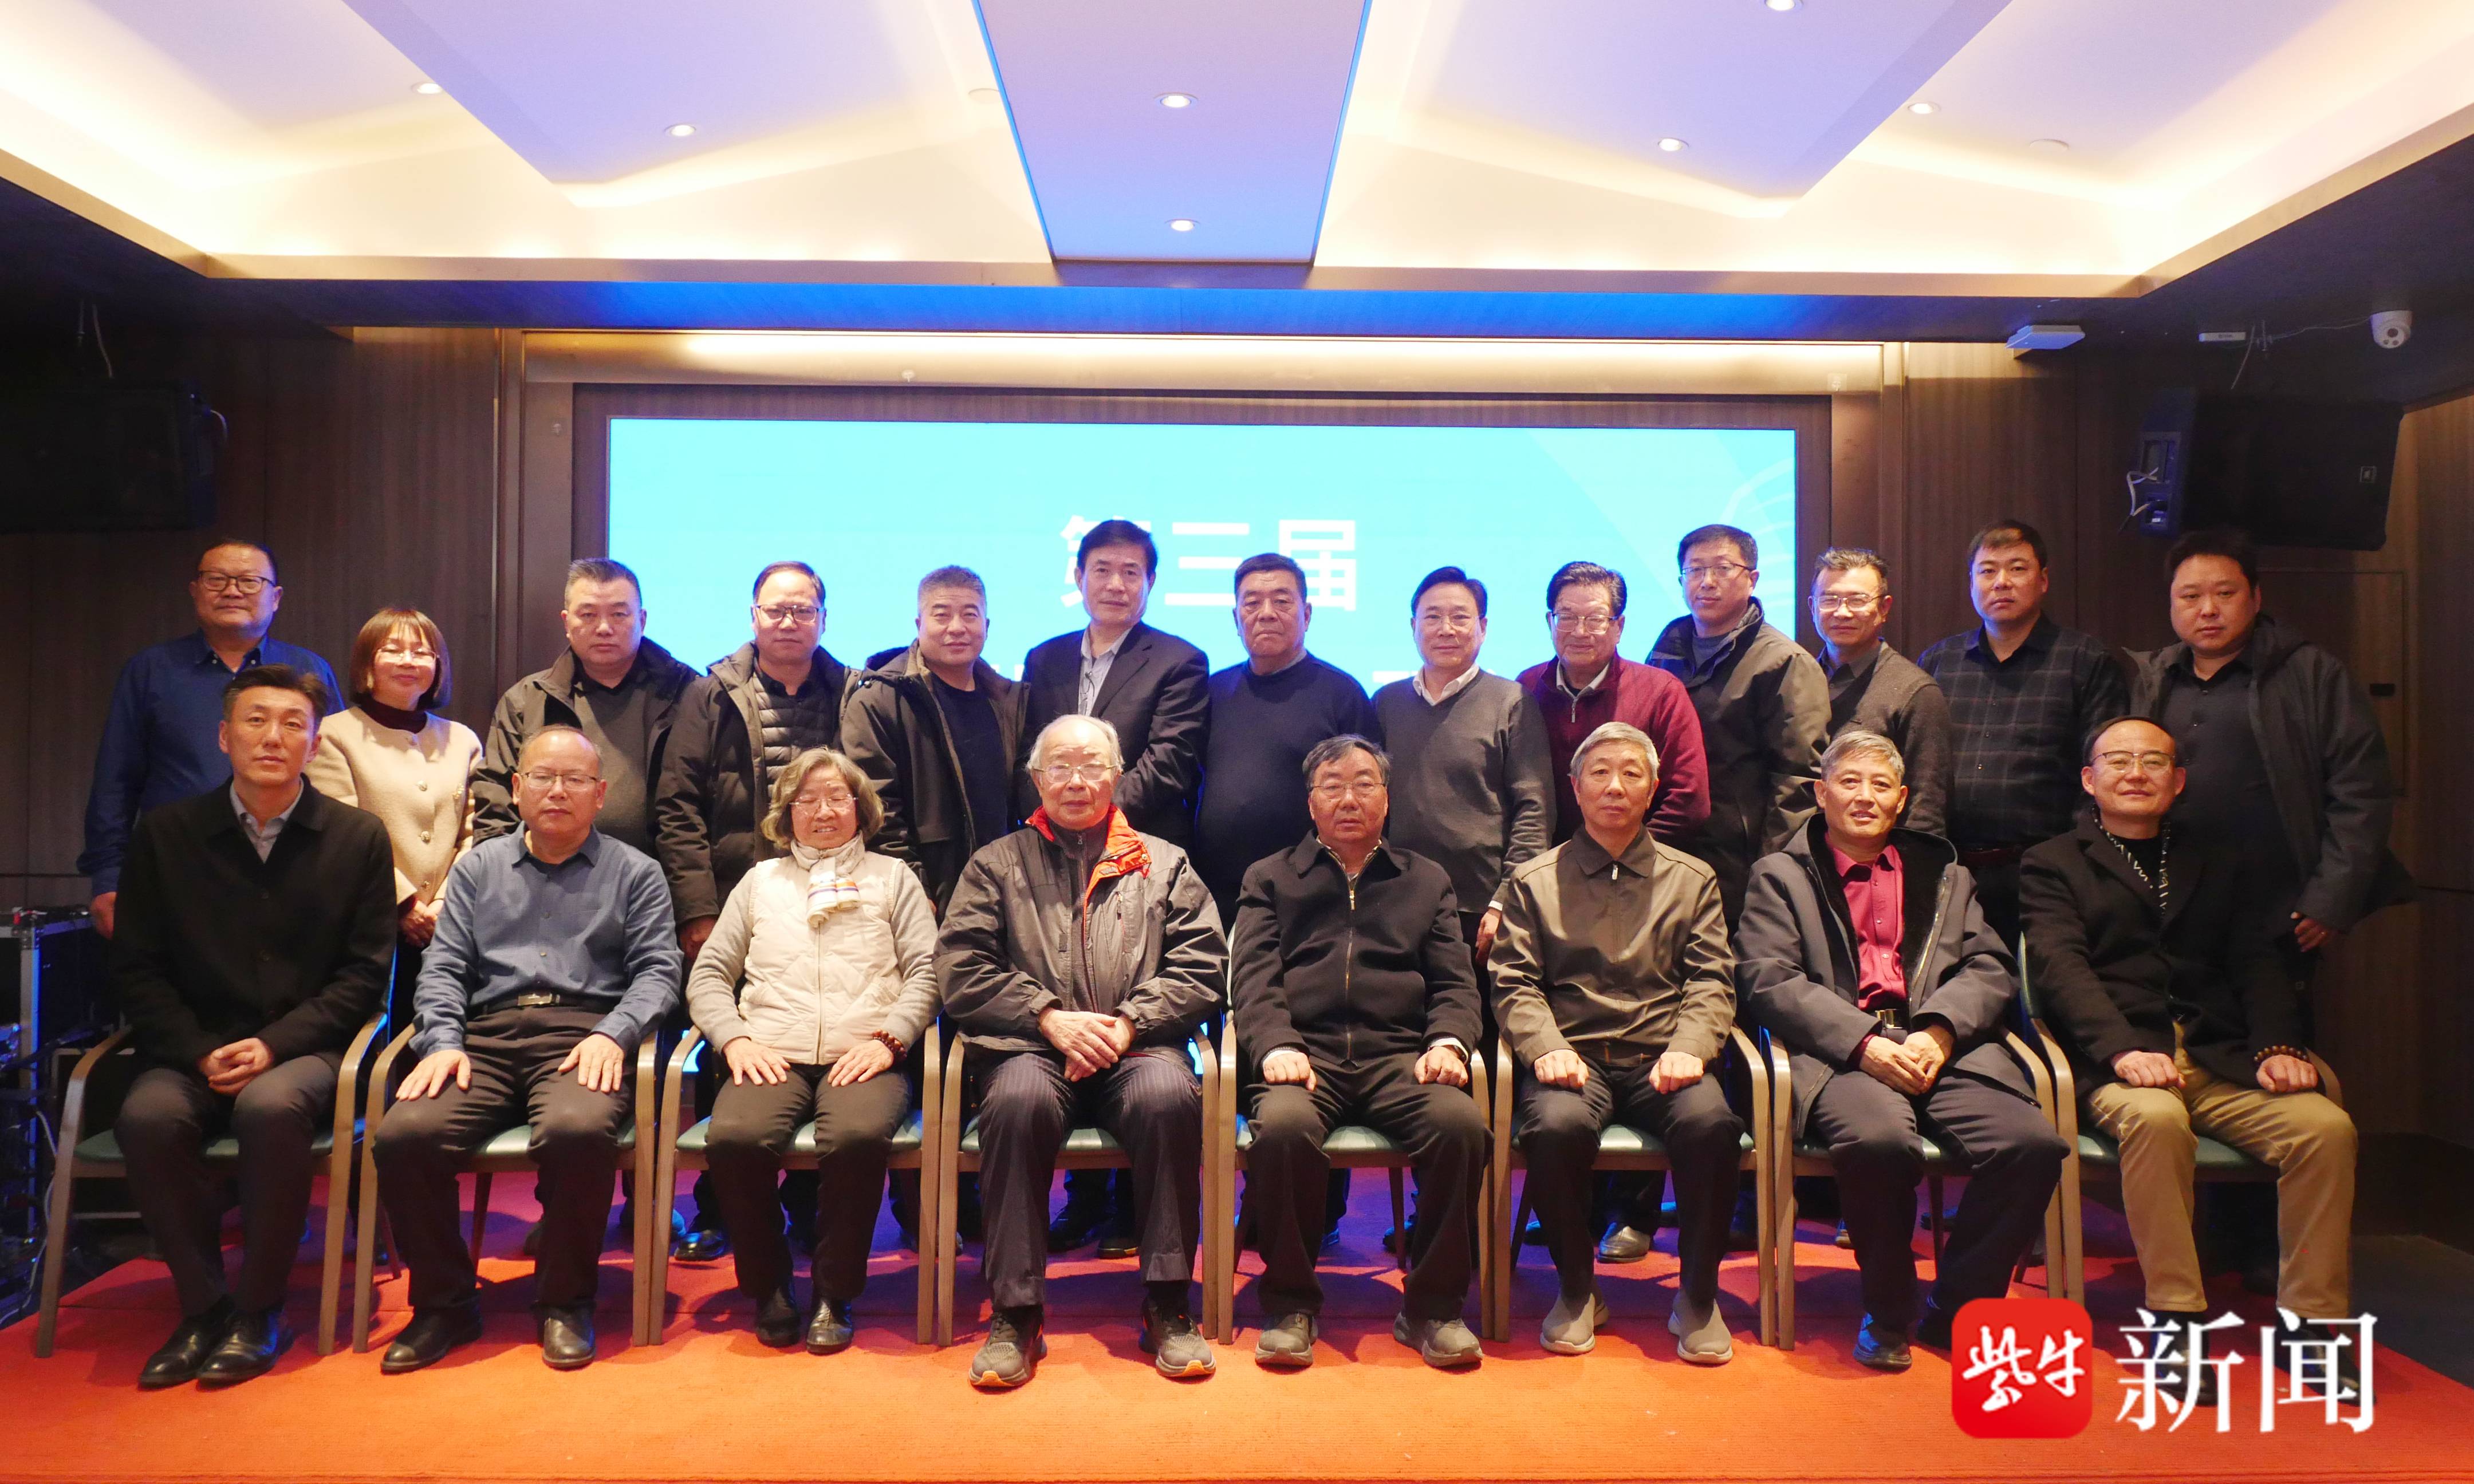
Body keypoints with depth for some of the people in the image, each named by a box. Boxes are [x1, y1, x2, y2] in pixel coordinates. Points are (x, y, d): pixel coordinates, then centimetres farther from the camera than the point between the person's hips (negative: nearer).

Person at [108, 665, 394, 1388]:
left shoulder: (359, 838, 2)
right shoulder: (165, 833, 7)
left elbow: (364, 974, -1)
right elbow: (137, 970, 5)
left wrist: (274, 1045, -14)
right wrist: (199, 1052, -10)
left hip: (305, 1050, -2)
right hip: (194, 1050, 2)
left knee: (271, 1107, -34)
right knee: (148, 1117, -29)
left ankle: (257, 1311, -14)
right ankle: (201, 1306, -10)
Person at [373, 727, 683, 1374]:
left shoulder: (634, 873, 15)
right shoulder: (477, 868, 24)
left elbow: (658, 971, 5)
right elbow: (443, 968, 15)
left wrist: (612, 1034, -12)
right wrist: (443, 1042, -3)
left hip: (583, 1037, -3)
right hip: (486, 1038, 3)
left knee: (579, 1130, -35)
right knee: (403, 1135, -26)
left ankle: (564, 1302, -12)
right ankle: (444, 1303, -3)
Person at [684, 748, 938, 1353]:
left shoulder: (892, 876, 19)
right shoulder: (761, 881, 25)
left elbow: (925, 970, 9)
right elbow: (708, 974, 18)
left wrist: (888, 1038, -8)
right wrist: (735, 1039, -1)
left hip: (862, 1058, -2)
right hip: (773, 1057, 2)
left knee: (858, 1137, -35)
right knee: (734, 1138, -31)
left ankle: (834, 1294, -12)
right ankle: (768, 1287, -6)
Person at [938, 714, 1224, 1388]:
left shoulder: (1164, 864, 20)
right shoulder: (997, 864, 19)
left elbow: (1203, 967, 9)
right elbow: (960, 971, 7)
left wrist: (1128, 1023, -7)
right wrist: (1051, 1018, -7)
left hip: (1136, 1046, 1)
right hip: (1030, 1046, 0)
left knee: (1168, 1096, -33)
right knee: (1019, 1100, -34)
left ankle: (1168, 1306, -18)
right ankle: (1016, 1312, -21)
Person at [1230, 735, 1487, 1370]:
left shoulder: (1428, 881, 24)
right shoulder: (1269, 878, 20)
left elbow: (1456, 982, 15)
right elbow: (1253, 976, 7)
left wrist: (1448, 1041, -7)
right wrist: (1277, 1045, -13)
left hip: (1398, 1056, 1)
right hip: (1307, 1052, -1)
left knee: (1462, 1122, -30)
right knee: (1283, 1126, -35)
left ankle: (1433, 1306, -11)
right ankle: (1290, 1304, -13)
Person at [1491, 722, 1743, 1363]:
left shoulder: (1692, 879, 18)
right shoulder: (1533, 882, 14)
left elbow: (1711, 980, 8)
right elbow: (1515, 983, 5)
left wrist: (1687, 1048, -11)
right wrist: (1546, 1048, -14)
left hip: (1661, 1060, 1)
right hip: (1574, 1057, -1)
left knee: (1712, 1121, -31)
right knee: (1556, 1125, -33)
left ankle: (1697, 1296, -9)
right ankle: (1577, 1291, -8)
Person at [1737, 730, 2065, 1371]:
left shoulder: (1945, 876, 26)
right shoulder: (1780, 876, 15)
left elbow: (1991, 968, 12)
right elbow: (1767, 980, 1)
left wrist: (1939, 1030, -9)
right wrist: (1864, 1042, -14)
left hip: (1943, 1047, 4)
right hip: (1841, 1053, -3)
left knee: (2034, 1143, -25)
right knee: (1880, 1140, -35)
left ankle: (1955, 1307, -2)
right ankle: (1889, 1312, -7)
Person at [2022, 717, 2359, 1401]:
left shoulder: (2227, 859, 24)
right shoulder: (2052, 864, 12)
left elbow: (2259, 961, 12)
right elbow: (2060, 966, -4)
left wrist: (2280, 1044, -9)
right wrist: (2123, 1049, -21)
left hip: (2225, 1061, 4)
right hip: (2120, 1065, -3)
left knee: (2327, 1126, -24)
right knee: (2155, 1118, -35)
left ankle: (2311, 1318, -11)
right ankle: (2176, 1321, -26)